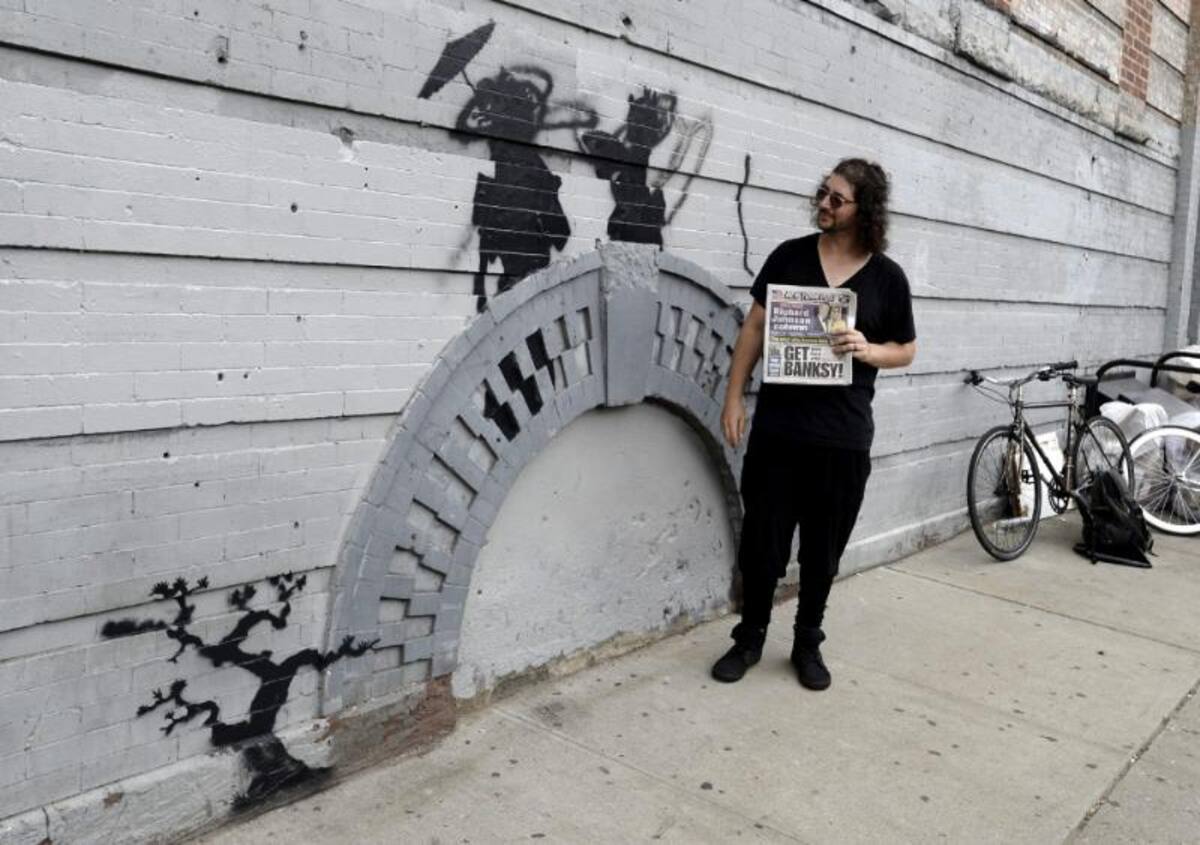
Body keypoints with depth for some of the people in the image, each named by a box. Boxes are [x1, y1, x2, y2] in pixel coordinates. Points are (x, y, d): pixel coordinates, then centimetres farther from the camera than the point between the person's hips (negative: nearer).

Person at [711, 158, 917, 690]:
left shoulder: (887, 277, 2)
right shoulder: (790, 256, 2)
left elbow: (906, 350, 11)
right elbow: (755, 328, 5)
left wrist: (868, 351, -12)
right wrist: (734, 397, -1)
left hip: (844, 435, 0)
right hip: (778, 425, 0)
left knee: (823, 547, 10)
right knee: (761, 538, 6)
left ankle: (807, 643, 29)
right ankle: (750, 637, 26)